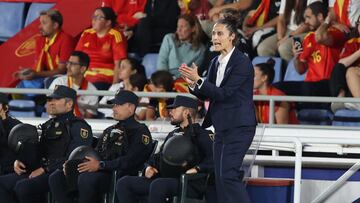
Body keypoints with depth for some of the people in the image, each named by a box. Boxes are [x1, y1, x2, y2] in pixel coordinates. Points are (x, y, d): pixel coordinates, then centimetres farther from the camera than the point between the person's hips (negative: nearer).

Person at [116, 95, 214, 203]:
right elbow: (159, 156, 33)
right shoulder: (172, 135, 28)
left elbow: (212, 158, -12)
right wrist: (149, 167, 11)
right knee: (123, 183, -6)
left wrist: (198, 168, -27)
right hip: (162, 178, 8)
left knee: (158, 185, -40)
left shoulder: (200, 134, 1)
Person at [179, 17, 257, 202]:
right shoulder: (216, 63, 12)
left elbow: (224, 93, -19)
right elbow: (206, 95, 12)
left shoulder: (242, 63, -13)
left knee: (228, 175, -16)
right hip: (221, 128, 8)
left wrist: (198, 80, -24)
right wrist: (192, 83, -7)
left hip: (238, 128, -8)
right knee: (220, 178, 6)